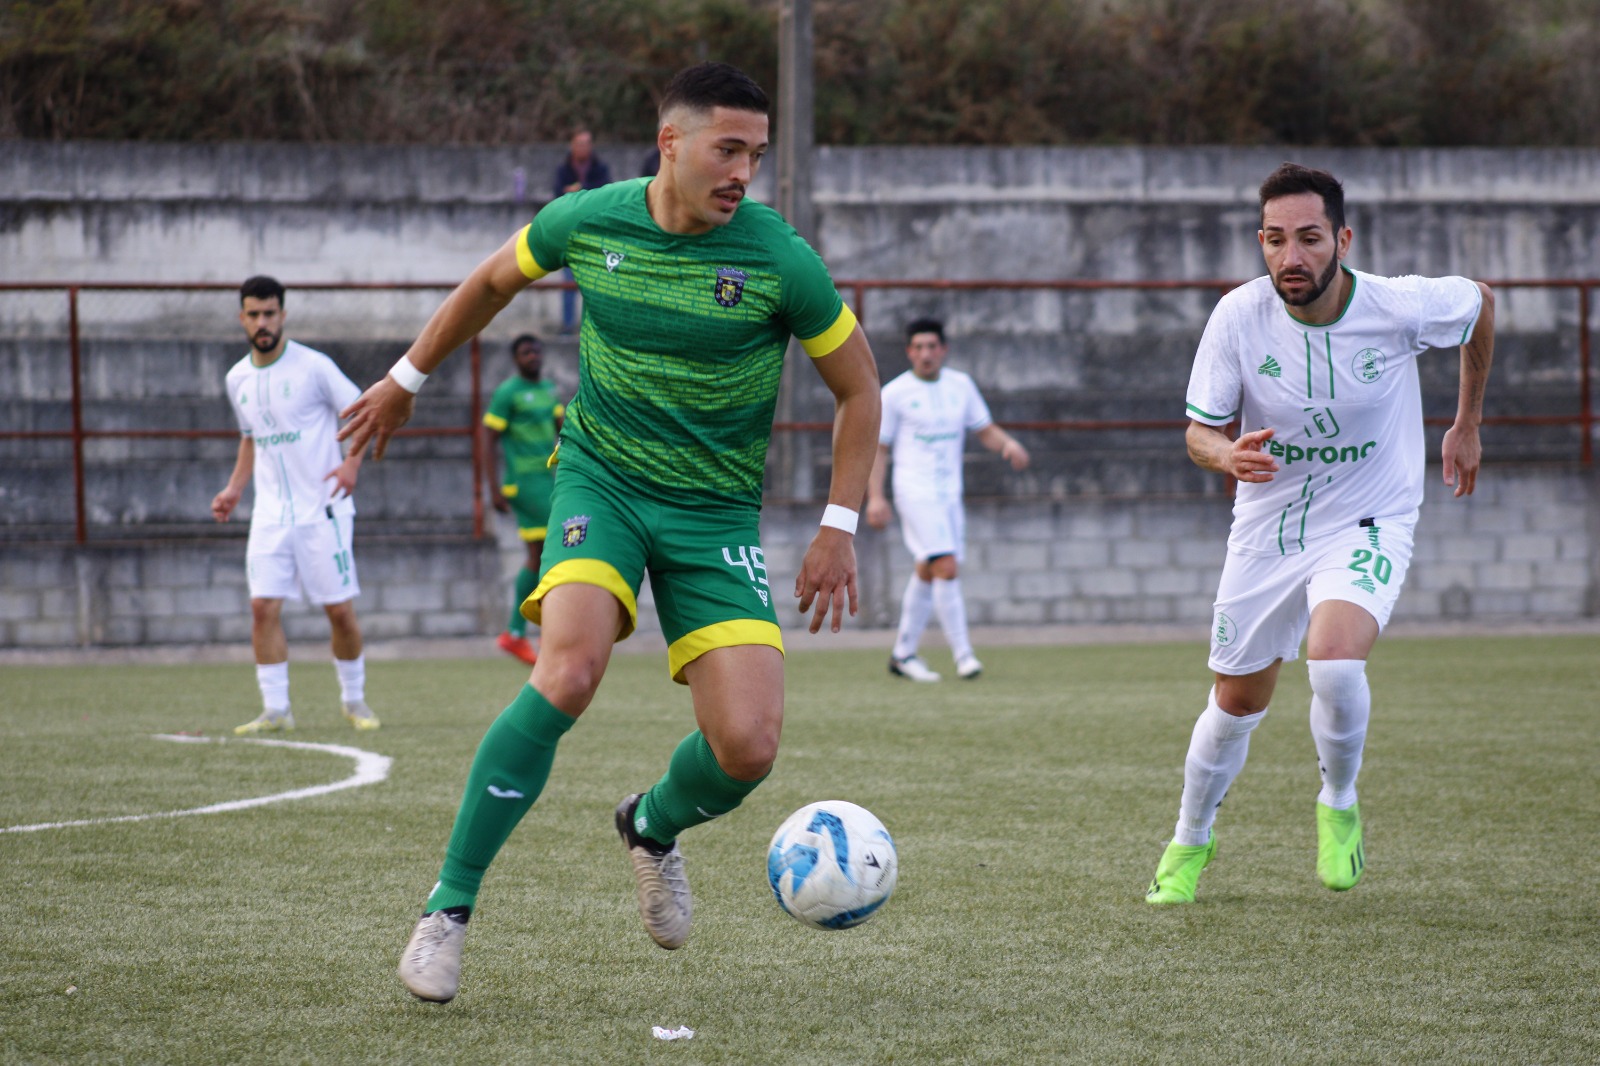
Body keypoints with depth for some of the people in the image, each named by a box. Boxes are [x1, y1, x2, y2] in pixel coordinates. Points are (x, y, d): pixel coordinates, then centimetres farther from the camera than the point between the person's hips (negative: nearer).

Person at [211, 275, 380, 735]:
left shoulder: (313, 366, -8)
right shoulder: (238, 379, 9)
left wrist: (352, 462, -18)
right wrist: (234, 489, 12)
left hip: (322, 509, -4)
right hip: (271, 512, 4)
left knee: (340, 609, -2)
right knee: (263, 607, -8)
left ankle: (354, 698, 17)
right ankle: (275, 709, -2)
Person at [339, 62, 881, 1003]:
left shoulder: (780, 259, -12)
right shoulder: (588, 221, -7)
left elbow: (858, 387, 1)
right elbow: (493, 282, 15)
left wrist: (840, 527, -4)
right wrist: (406, 379, 23)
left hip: (717, 513, 1)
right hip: (601, 481, -1)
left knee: (748, 748, -14)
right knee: (569, 674, -29)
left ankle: (655, 827, 25)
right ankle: (449, 909, -16)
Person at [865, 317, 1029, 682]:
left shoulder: (961, 385, 9)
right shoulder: (895, 393, -4)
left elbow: (985, 429, 15)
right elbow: (877, 447, -1)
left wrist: (1008, 444, -7)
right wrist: (875, 497, -10)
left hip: (949, 493, 5)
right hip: (915, 491, -5)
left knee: (926, 573, 10)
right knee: (947, 568, -17)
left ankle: (903, 654, 22)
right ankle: (963, 654, -15)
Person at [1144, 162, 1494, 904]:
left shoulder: (1401, 308, -19)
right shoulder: (1238, 316, -17)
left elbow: (1480, 303, 3)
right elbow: (1199, 429, -9)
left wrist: (1467, 425, 10)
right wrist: (1228, 456, -34)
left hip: (1366, 527, -2)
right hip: (1267, 529, 2)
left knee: (1334, 662, -29)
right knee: (1237, 702, 11)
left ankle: (1339, 807, 0)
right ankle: (1190, 842, 39)